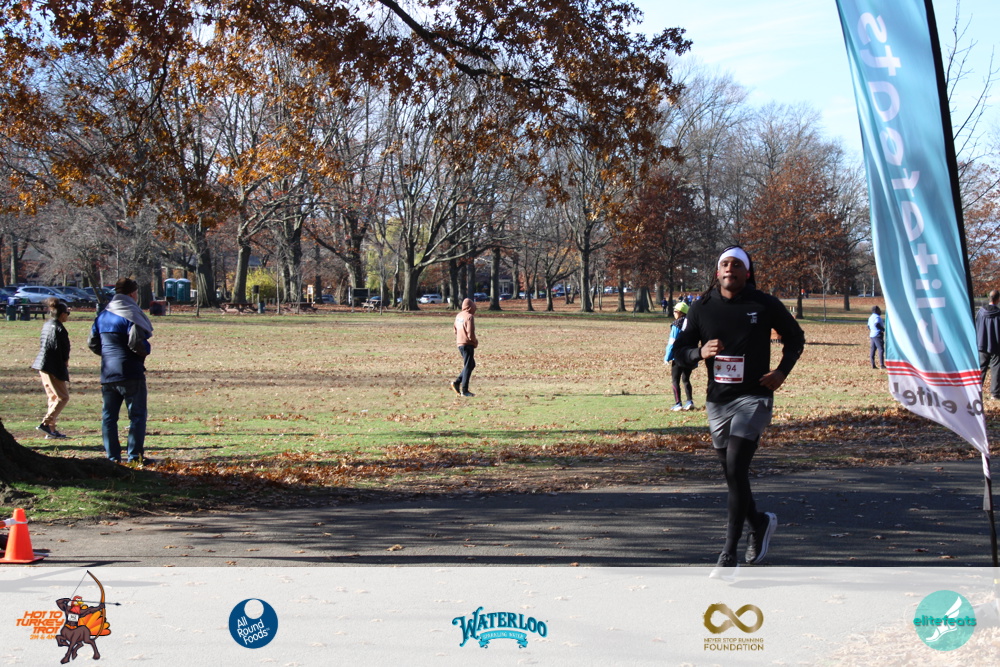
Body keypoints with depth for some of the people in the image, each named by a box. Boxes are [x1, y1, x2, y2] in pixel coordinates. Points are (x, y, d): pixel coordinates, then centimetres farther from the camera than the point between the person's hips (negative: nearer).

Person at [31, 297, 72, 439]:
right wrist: (65, 361, 2)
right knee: (63, 397, -3)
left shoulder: (46, 325, 12)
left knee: (53, 397, 14)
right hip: (53, 366, -9)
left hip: (43, 365, 9)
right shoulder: (59, 328, -15)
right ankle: (46, 423, -12)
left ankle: (51, 429, 13)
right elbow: (64, 348, -16)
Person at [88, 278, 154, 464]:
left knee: (109, 416, 9)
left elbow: (92, 343, 14)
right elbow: (136, 343, -20)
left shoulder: (103, 315, 12)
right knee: (137, 414, 0)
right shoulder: (130, 314, -10)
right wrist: (146, 351, 0)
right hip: (130, 372, -6)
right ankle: (135, 455, -5)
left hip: (107, 373, 6)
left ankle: (113, 456, 8)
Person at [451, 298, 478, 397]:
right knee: (468, 366, -2)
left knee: (471, 364, 18)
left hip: (460, 343, 8)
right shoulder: (469, 317, -14)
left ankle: (457, 382, 11)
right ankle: (464, 390, -2)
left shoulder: (458, 316, 12)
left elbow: (456, 330, 17)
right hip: (468, 344, -8)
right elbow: (470, 333, -18)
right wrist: (475, 342, -3)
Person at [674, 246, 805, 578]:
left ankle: (729, 554, -13)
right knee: (731, 474, 11)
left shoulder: (765, 305, 0)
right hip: (717, 401, 4)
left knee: (736, 470, -16)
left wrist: (782, 371, -2)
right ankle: (759, 521, 40)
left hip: (753, 397, -4)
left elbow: (795, 337, 13)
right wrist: (700, 352, -12)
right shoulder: (702, 307, 6)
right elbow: (679, 348, 10)